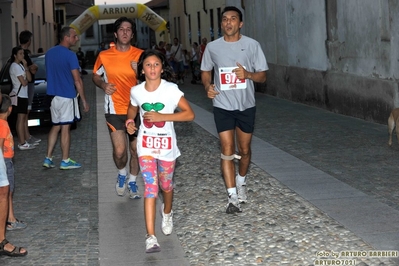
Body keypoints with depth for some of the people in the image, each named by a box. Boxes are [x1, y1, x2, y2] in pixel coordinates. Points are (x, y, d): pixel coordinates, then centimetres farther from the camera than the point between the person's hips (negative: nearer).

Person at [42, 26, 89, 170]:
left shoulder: (49, 53, 8)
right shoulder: (70, 55, -15)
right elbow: (77, 80, -14)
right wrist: (84, 100, -8)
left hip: (53, 95, 7)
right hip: (67, 96, -7)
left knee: (55, 126, 14)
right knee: (65, 127, -1)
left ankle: (48, 158, 12)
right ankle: (65, 161, 6)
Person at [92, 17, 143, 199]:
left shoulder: (140, 55, -2)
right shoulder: (104, 56, -2)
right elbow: (95, 76, 14)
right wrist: (103, 85, -7)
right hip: (115, 109, -1)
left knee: (136, 149, 8)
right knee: (119, 151, -7)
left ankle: (132, 182, 29)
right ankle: (122, 174, 24)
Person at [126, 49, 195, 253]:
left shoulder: (171, 90, -14)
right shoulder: (136, 91, -5)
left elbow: (189, 114, -17)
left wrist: (161, 117, -23)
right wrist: (130, 121, -5)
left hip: (166, 145, 0)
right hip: (146, 145, 0)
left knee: (166, 185, 17)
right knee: (150, 188, -10)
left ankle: (167, 214, 51)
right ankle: (151, 237, -15)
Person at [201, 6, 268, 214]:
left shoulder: (252, 45, -5)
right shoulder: (212, 47, -2)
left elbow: (262, 76, -2)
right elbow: (206, 72, 12)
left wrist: (248, 74, -23)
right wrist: (207, 86, -9)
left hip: (246, 106, 1)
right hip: (223, 107, 0)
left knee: (244, 150, 13)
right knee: (227, 150, -7)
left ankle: (241, 182, 40)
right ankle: (233, 197, -4)